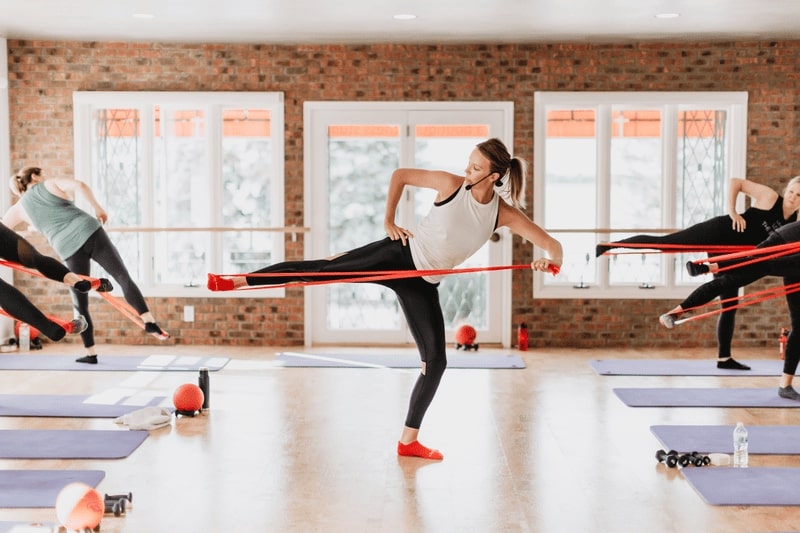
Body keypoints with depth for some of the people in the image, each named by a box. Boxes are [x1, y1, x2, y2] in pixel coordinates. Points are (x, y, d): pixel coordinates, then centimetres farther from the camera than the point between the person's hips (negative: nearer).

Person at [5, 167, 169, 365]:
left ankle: (91, 353, 12)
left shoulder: (20, 208, 20)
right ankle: (149, 322, -19)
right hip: (90, 233, -1)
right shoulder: (52, 184, 15)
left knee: (80, 304, 11)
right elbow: (80, 185, -4)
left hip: (69, 249, 1)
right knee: (122, 276, -2)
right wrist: (98, 207, 3)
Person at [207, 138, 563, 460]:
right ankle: (236, 280, -9)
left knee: (436, 361, -1)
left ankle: (409, 440, 12)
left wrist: (550, 260, -33)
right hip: (397, 254, -2)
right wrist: (389, 221, -2)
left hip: (422, 283, 2)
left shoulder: (504, 214, -8)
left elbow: (551, 244, -10)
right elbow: (400, 175, 2)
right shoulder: (451, 184, -10)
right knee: (323, 268, -16)